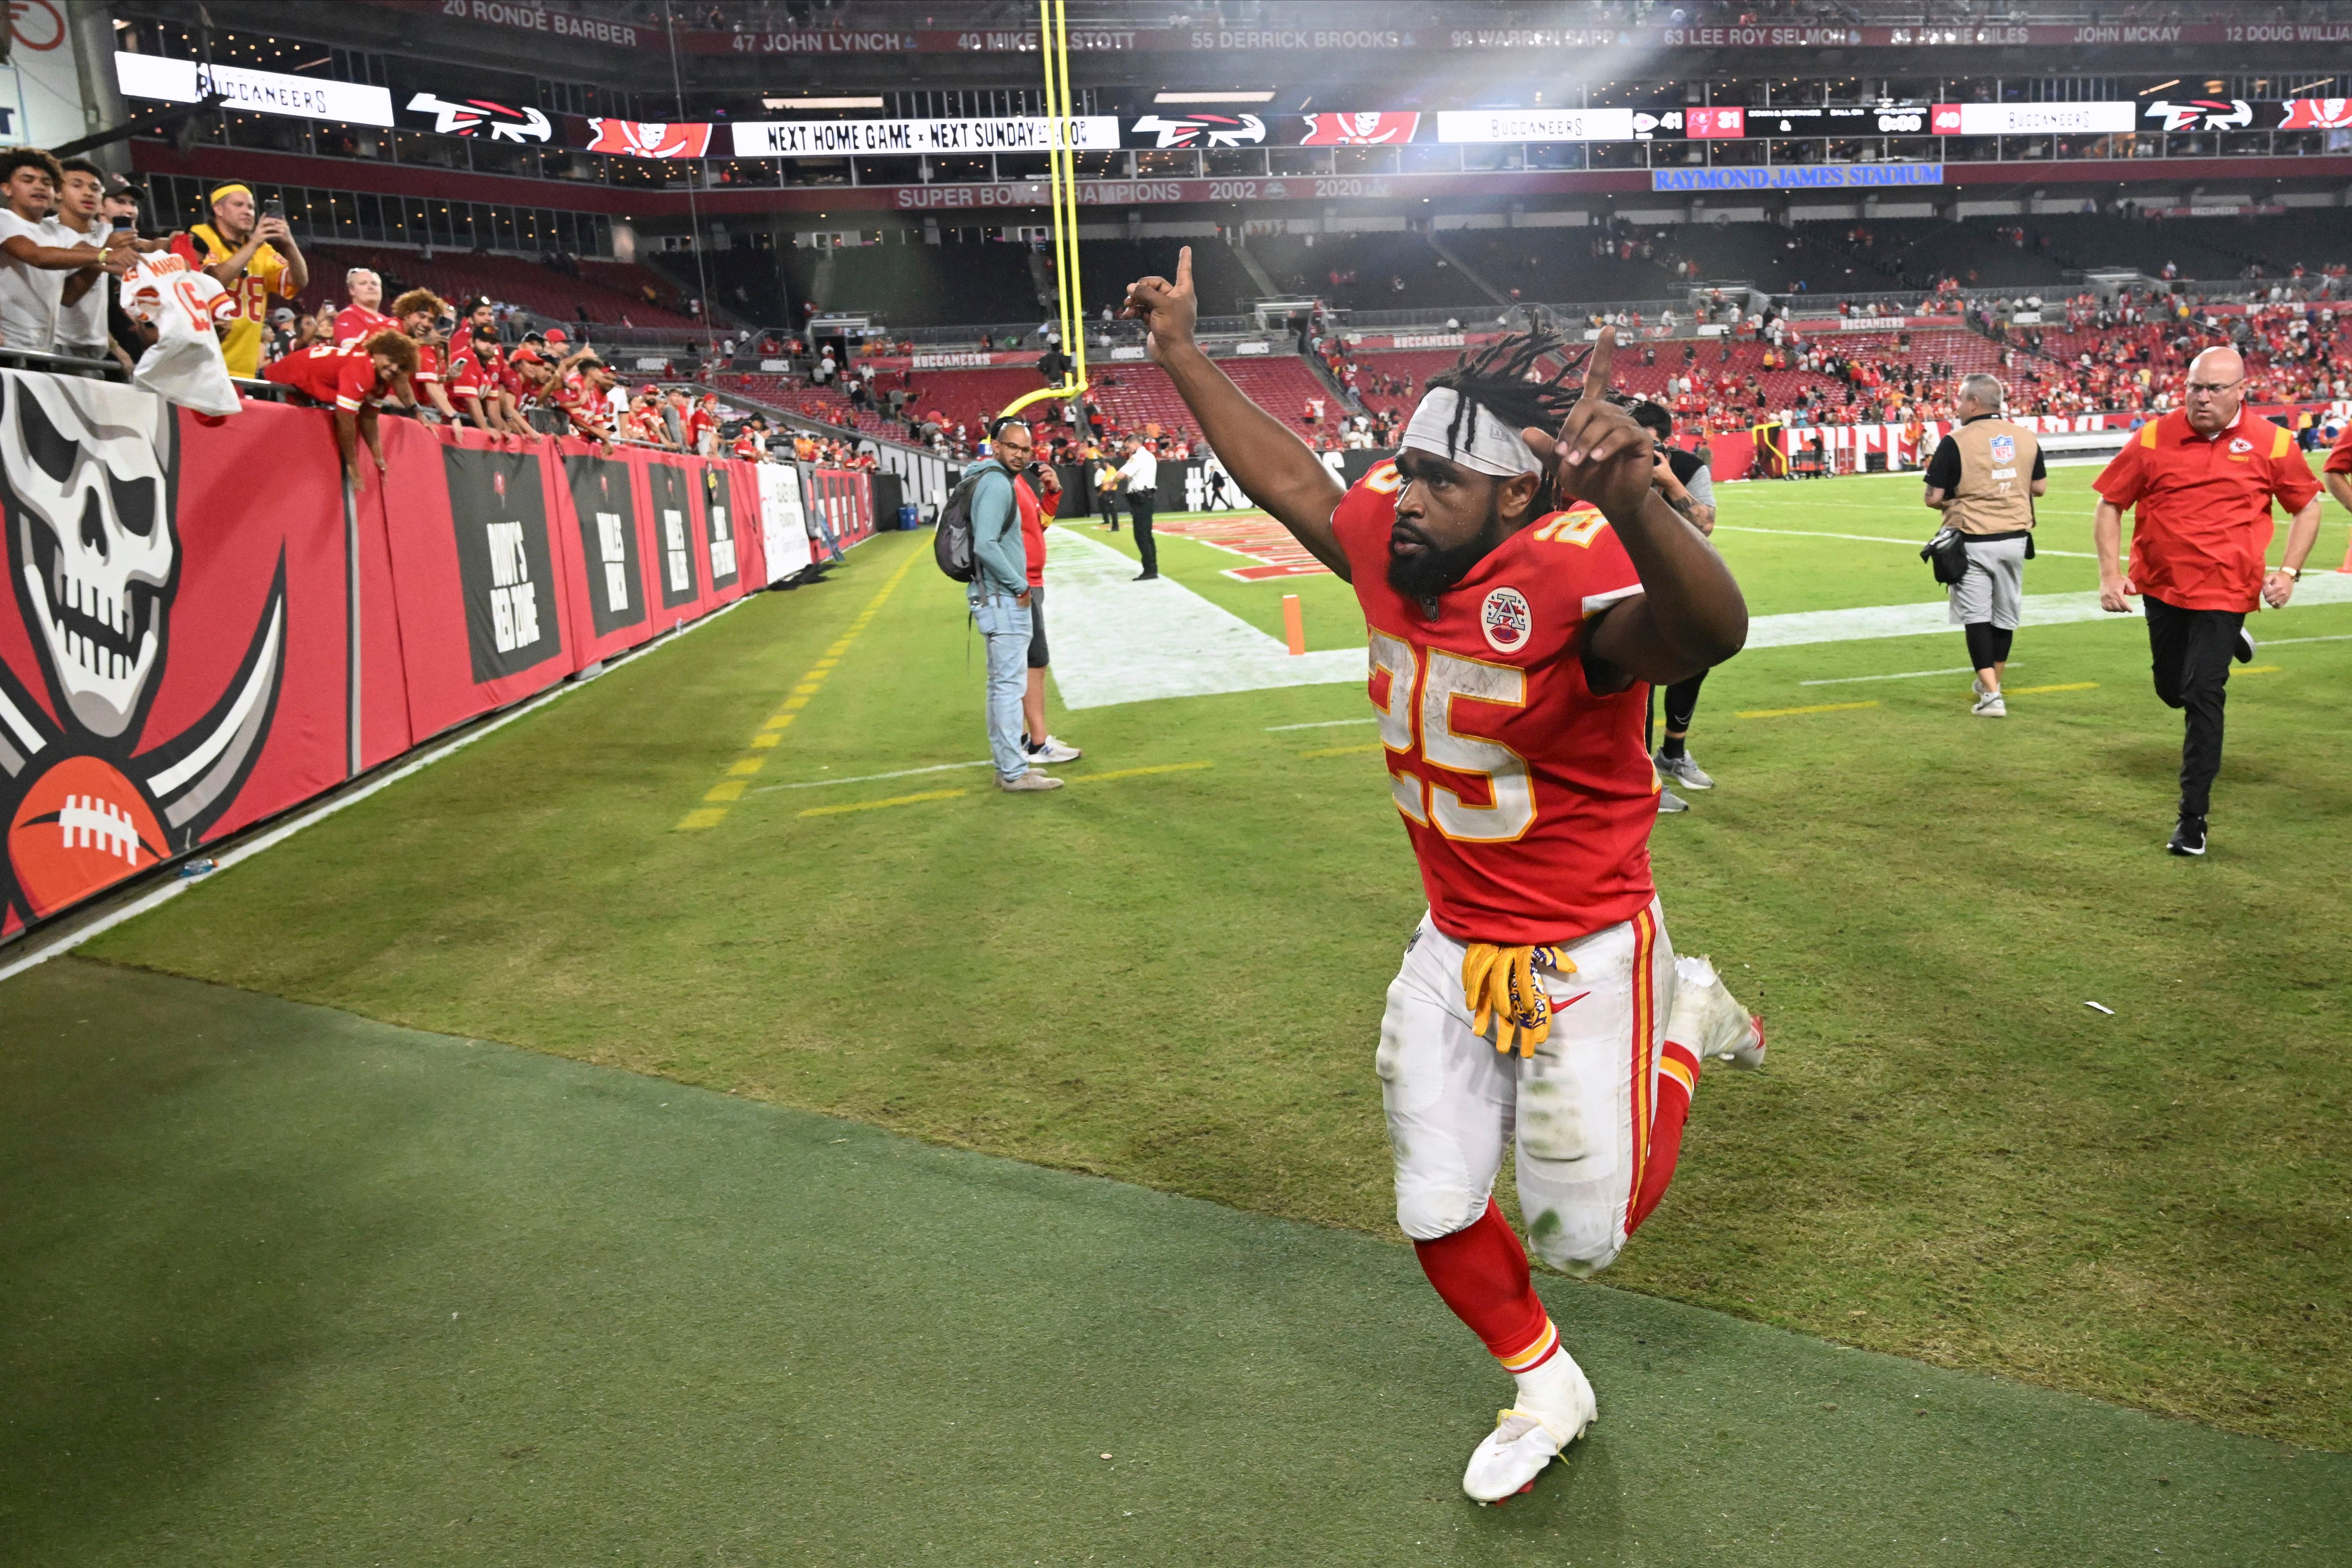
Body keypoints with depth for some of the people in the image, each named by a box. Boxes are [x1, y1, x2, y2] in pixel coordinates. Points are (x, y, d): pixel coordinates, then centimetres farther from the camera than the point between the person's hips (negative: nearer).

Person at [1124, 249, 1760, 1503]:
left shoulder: (1574, 570, -28)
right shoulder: (1384, 534, -7)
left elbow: (1710, 635, -49)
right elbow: (1289, 479, 11)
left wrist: (1633, 506, -69)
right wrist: (1182, 355, 16)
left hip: (1581, 957, -6)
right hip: (1451, 948, 6)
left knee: (1583, 1234, 8)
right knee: (1438, 1216, 12)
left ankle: (1678, 1026, 32)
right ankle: (1545, 1389, 42)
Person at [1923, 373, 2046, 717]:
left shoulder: (1955, 442, -12)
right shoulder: (2026, 437, 3)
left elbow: (1934, 498, -12)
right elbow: (2040, 486, 11)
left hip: (1972, 541, -5)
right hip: (2014, 538, 5)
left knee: (1976, 615, 0)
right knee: (2005, 613, 17)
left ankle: (1991, 693, -8)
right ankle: (1991, 682, 32)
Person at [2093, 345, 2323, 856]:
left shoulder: (2272, 443, -5)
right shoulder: (2154, 438, -6)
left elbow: (2308, 506, 8)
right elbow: (2109, 505, 1)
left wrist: (2289, 571, -4)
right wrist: (2110, 573, -8)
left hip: (2225, 589, -2)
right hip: (2162, 585, 3)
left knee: (2202, 695, -10)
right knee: (2173, 692, 15)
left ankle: (2194, 816, 2)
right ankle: (2226, 644, 52)